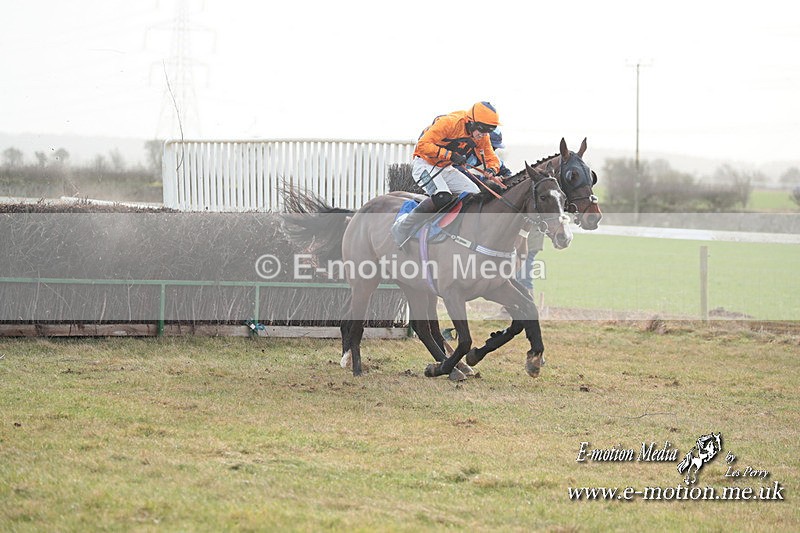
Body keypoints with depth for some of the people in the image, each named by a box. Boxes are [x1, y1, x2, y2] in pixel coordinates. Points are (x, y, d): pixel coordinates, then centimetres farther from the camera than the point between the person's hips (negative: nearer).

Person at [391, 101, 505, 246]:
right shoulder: (449, 122, -25)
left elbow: (491, 159, 9)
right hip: (424, 164, -8)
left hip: (445, 168, 8)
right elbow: (423, 144, -28)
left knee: (474, 194, -2)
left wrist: (491, 171, -15)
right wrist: (449, 154, -34)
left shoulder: (481, 136, -2)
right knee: (442, 197, -30)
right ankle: (401, 229, -21)